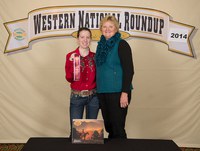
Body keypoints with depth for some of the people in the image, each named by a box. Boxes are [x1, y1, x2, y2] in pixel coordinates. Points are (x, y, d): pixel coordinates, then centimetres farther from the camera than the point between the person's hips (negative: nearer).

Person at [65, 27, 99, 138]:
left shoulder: (94, 56, 6)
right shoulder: (71, 56, -2)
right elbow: (69, 78, -9)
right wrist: (72, 62, -22)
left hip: (93, 96, 2)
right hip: (76, 96, -2)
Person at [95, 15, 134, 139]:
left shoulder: (121, 45, -6)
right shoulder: (101, 45, 13)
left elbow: (129, 70, -12)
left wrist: (125, 93, -19)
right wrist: (98, 90, 14)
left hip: (118, 92, -6)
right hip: (102, 92, 6)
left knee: (117, 128, -2)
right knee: (108, 126, 13)